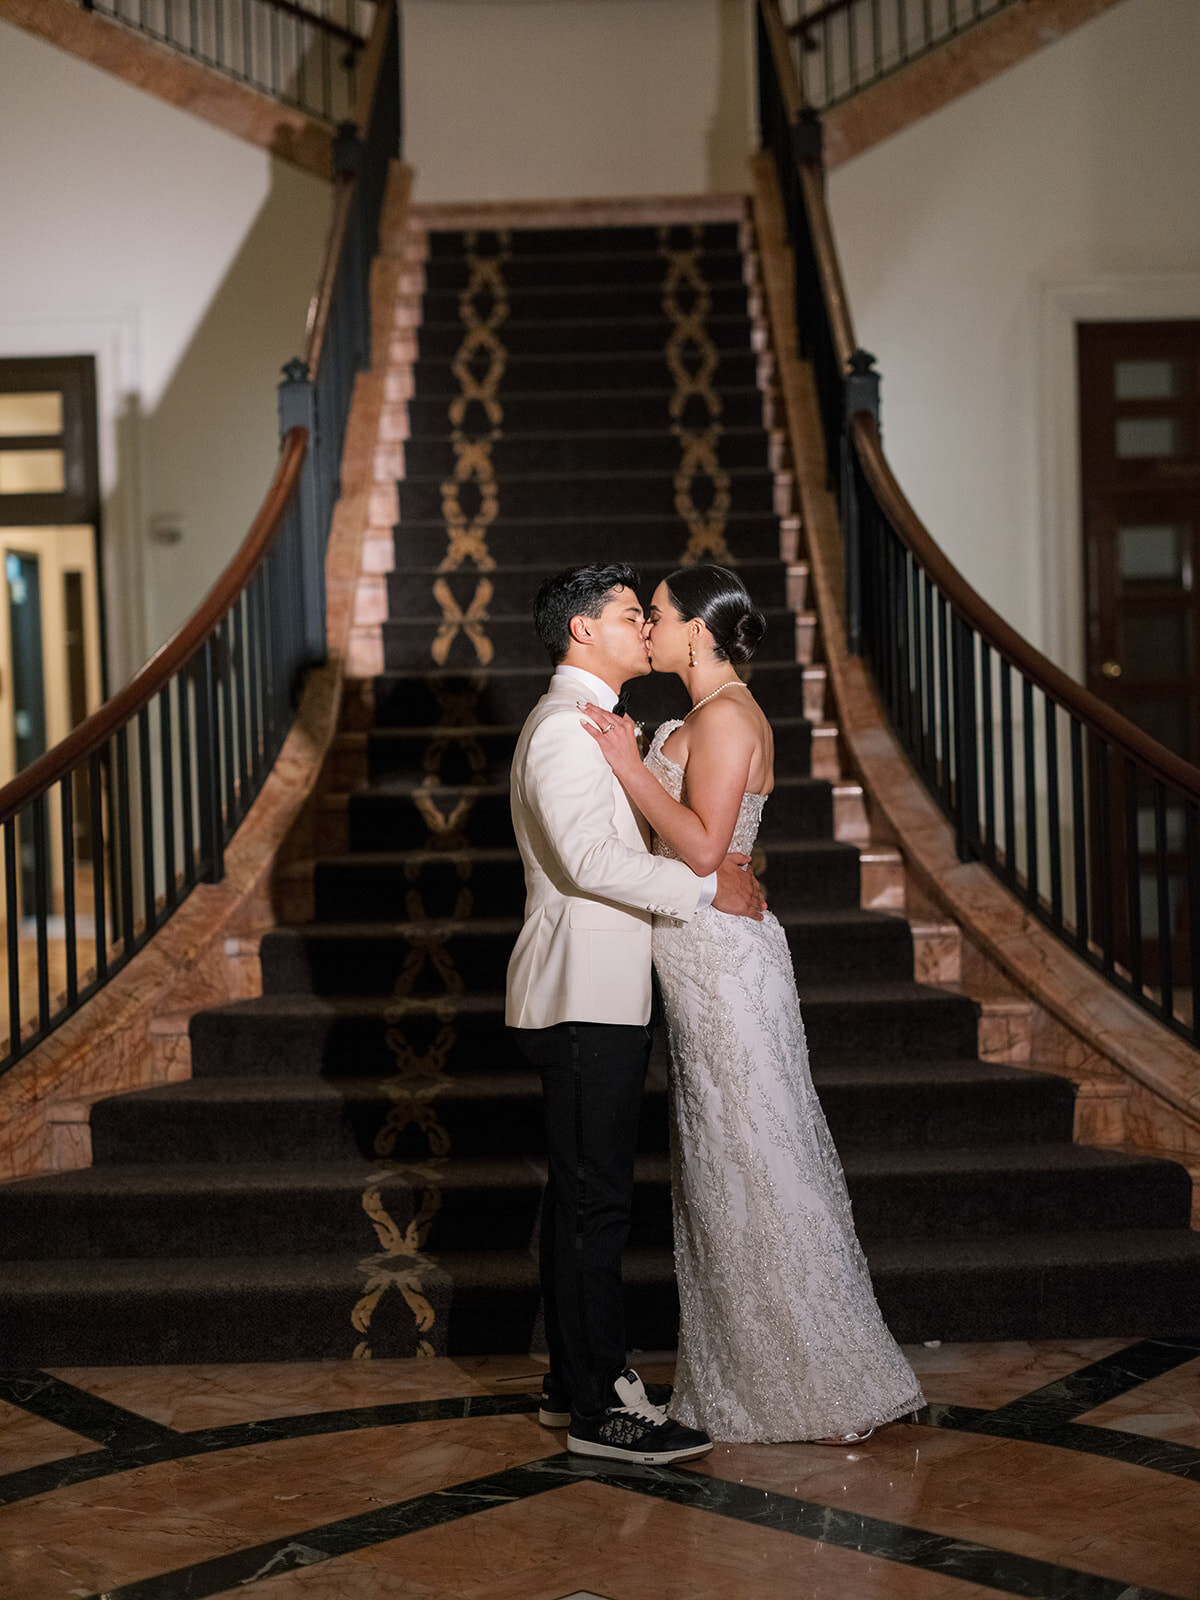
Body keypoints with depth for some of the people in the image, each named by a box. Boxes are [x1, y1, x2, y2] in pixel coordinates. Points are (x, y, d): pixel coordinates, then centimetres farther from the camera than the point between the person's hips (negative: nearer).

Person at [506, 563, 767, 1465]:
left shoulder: (596, 724, 21)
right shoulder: (565, 727, -13)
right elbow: (589, 858, -24)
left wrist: (716, 868, 10)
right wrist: (707, 887, -17)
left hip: (603, 997, 11)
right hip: (585, 998, -11)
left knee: (585, 1195, 14)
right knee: (594, 1199, -7)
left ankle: (575, 1382, 22)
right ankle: (600, 1406, -2)